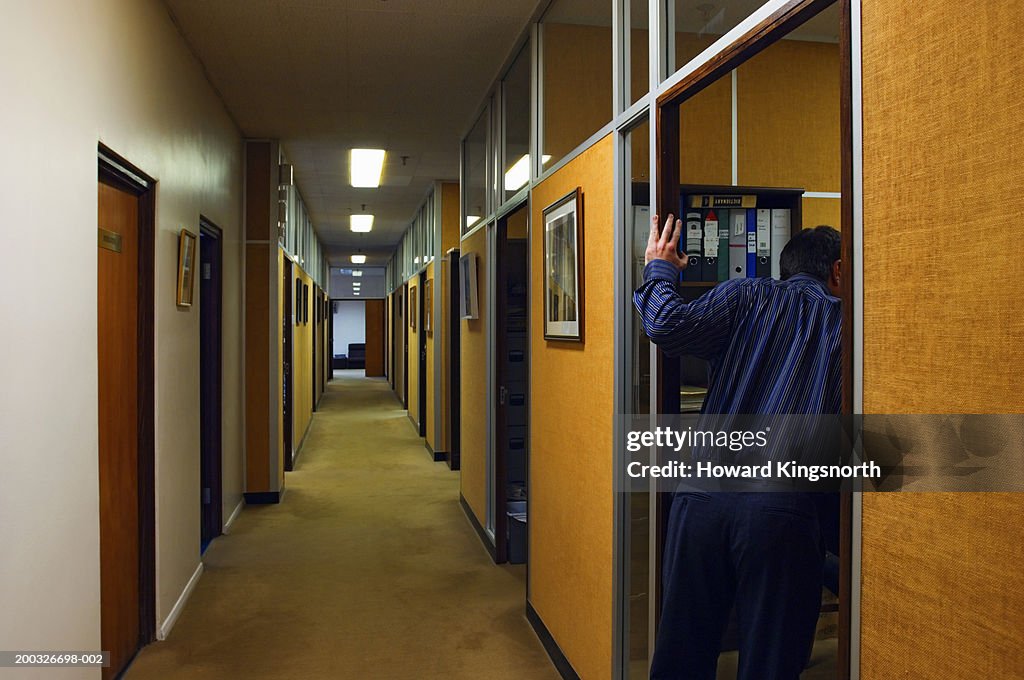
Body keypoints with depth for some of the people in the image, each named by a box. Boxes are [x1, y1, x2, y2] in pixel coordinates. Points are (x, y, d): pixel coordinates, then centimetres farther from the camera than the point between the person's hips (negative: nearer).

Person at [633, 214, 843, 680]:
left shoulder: (744, 296, 8)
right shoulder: (844, 321, 8)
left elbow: (671, 328, -8)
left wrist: (658, 271, 8)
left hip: (703, 495, 2)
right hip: (783, 508, -1)